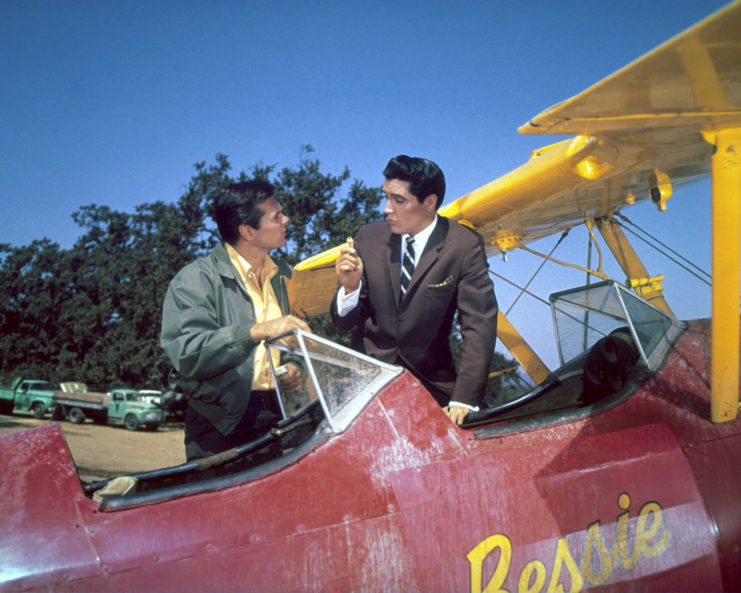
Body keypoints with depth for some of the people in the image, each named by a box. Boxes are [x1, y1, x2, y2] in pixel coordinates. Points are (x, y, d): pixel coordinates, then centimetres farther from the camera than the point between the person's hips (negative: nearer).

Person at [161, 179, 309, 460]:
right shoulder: (195, 280, -8)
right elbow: (187, 355, -21)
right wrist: (257, 331, -30)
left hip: (278, 417, 5)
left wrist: (294, 365, 1)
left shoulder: (281, 275, 15)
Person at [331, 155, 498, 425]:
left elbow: (479, 325, -11)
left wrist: (464, 400, -19)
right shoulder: (369, 237, 0)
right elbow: (343, 322, 3)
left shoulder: (464, 245, -7)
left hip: (431, 383, -1)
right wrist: (350, 286, -19)